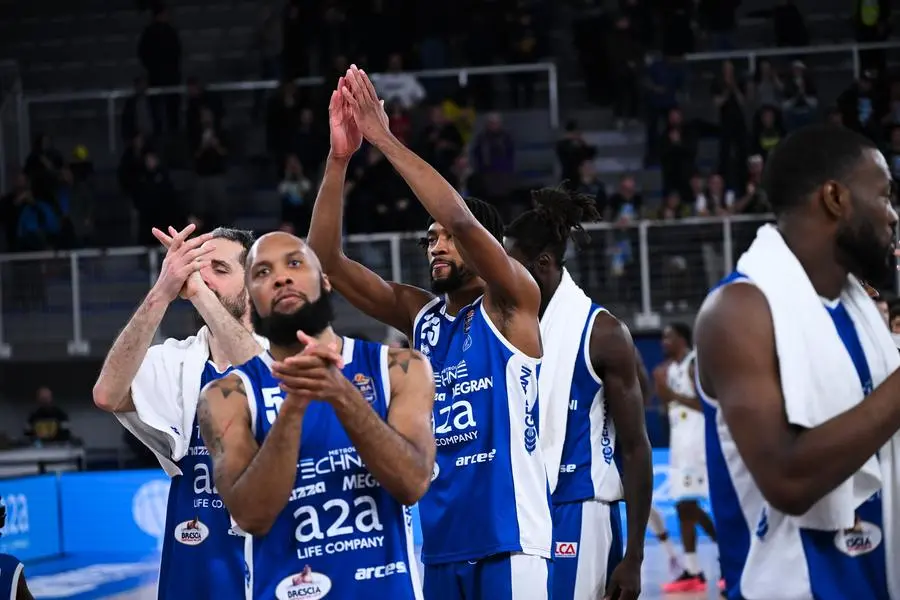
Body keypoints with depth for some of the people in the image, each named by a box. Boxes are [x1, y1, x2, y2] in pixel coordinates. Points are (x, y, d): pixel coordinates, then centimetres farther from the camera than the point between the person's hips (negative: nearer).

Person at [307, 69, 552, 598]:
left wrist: (385, 139, -16)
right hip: (437, 541, 6)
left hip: (507, 539, -6)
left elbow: (462, 220, -18)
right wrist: (340, 157, -7)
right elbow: (326, 259, 4)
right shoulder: (417, 313, 13)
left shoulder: (512, 305, -1)